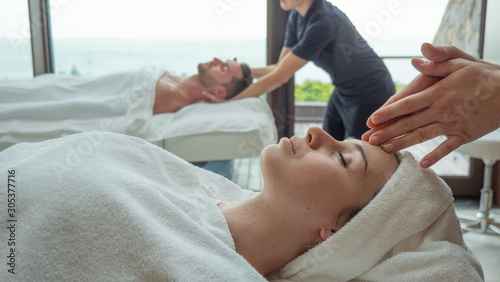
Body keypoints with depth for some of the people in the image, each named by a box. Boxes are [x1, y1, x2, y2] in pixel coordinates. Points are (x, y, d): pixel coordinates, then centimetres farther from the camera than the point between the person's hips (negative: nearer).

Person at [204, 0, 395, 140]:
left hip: (371, 95, -8)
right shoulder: (296, 17, -3)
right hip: (343, 92, 8)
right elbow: (281, 68, -1)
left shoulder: (323, 21, -30)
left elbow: (279, 77, -30)